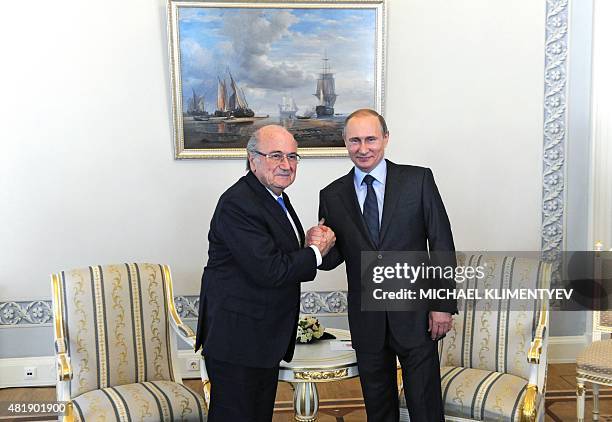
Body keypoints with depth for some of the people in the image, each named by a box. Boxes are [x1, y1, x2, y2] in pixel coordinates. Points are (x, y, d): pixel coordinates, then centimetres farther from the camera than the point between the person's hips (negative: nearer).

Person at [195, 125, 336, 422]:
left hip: (266, 337, 10)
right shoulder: (237, 204, -21)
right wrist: (316, 251, -13)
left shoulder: (275, 197, 11)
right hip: (236, 339, -9)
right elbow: (269, 270, -27)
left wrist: (310, 244, -4)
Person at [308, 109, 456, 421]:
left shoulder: (418, 179, -3)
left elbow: (442, 244, -3)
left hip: (415, 312, -2)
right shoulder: (332, 195, 3)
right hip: (366, 319, 2)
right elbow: (333, 258, 7)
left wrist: (443, 305, -7)